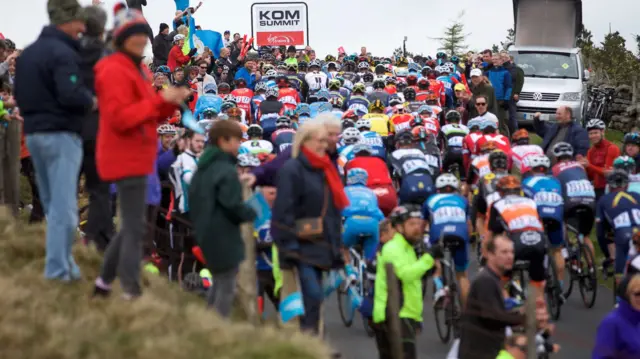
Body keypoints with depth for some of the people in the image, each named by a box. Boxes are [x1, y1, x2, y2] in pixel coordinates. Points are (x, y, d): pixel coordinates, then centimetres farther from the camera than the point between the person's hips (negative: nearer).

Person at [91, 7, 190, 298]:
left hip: (134, 158, 11)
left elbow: (148, 116, 20)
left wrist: (171, 103, 1)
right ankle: (131, 293, -7)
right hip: (126, 159, -11)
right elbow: (120, 118, -25)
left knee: (131, 225, 18)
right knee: (134, 228, -9)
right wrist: (160, 99, -26)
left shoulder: (137, 70, 17)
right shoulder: (114, 71, -15)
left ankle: (104, 283, 28)